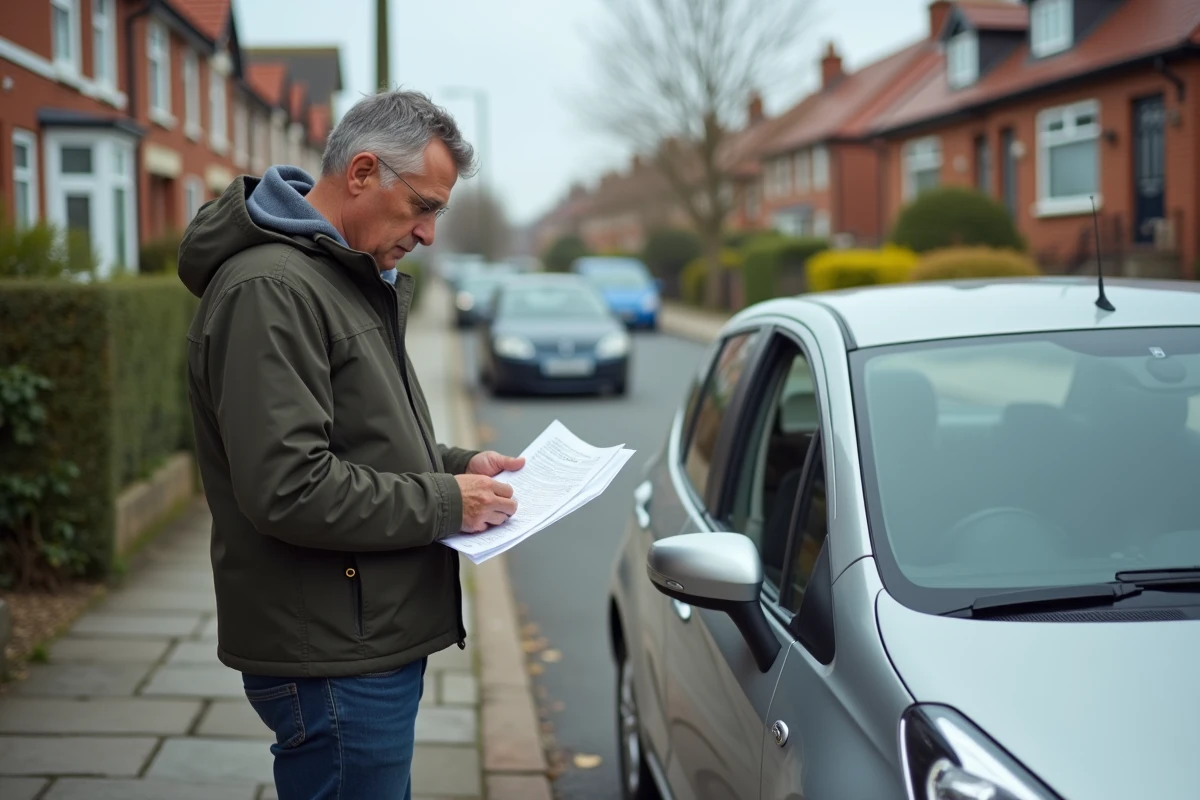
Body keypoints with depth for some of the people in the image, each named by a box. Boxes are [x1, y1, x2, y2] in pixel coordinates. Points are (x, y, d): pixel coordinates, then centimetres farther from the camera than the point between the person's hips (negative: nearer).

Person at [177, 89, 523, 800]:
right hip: (332, 661, -10)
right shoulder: (269, 289, -19)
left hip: (378, 640, 10)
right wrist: (444, 502, -17)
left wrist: (454, 464, 8)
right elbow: (289, 489, -26)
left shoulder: (348, 277, 15)